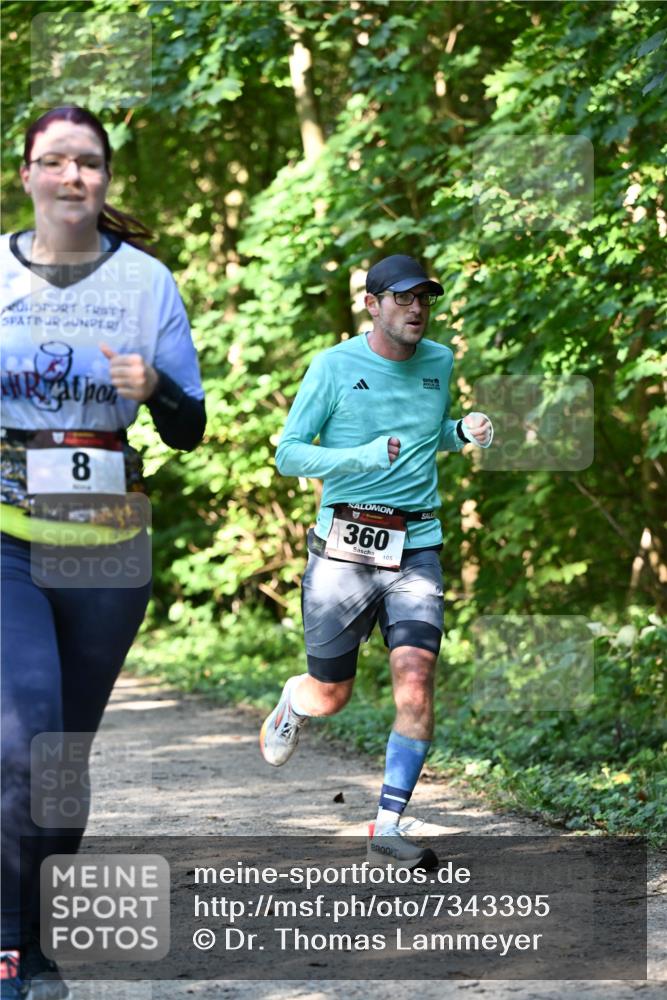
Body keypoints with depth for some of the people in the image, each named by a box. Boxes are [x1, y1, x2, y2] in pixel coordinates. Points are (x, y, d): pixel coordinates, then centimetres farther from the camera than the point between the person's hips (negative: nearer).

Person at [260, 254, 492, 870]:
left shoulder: (439, 362, 11)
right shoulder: (334, 366, -3)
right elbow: (288, 454, -4)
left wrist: (464, 432, 5)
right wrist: (361, 457, -20)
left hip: (417, 548, 3)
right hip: (344, 550, -2)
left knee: (416, 680, -16)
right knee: (330, 696, 6)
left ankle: (388, 830, -10)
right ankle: (293, 703, 46)